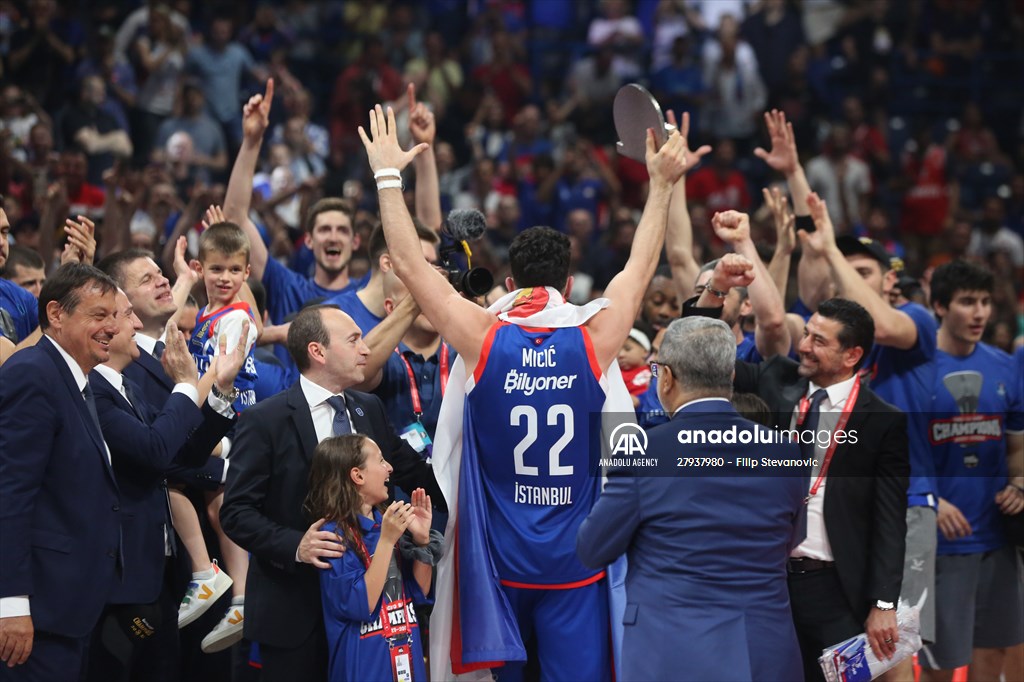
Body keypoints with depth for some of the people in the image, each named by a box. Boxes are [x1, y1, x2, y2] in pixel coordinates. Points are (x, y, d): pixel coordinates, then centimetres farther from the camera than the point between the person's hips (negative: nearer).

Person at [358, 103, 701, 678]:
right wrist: (662, 183, 20)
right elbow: (642, 265, 9)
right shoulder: (594, 340, -5)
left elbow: (409, 263, -2)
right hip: (576, 566, 0)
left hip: (499, 563, 1)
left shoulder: (483, 339, -7)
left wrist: (388, 174, 8)